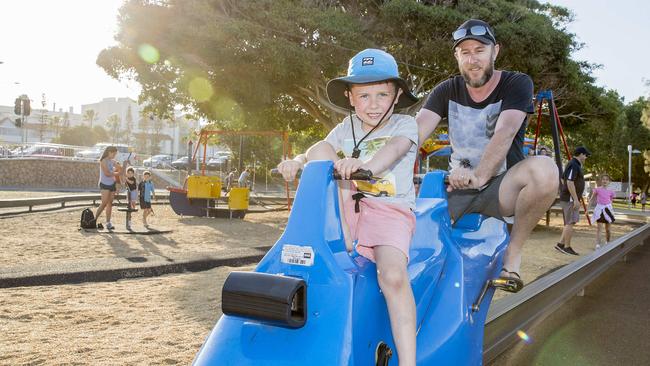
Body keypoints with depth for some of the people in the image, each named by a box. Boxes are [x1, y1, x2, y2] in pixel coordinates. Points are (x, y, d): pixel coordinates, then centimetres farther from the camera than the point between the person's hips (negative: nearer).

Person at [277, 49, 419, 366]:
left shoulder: (404, 124, 1)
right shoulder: (347, 127, 12)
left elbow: (394, 149, -21)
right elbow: (318, 151, -2)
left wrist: (366, 164, -43)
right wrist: (298, 161, -25)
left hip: (391, 211, -5)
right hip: (348, 206, 5)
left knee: (393, 275, -30)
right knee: (320, 150, -12)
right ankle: (342, 241, -10)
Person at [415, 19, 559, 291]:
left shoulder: (517, 84, -4)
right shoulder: (446, 91, 5)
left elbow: (505, 131, -23)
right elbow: (415, 132, -11)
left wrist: (480, 175, -41)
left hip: (501, 188, -3)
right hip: (457, 189, 3)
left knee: (544, 170, -36)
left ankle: (513, 251, -15)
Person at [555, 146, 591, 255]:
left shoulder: (573, 164, 17)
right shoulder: (574, 165, -15)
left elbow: (563, 180, 25)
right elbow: (570, 182, -24)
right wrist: (576, 199, -24)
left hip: (568, 198, 11)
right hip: (570, 198, -11)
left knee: (569, 222, 12)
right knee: (570, 223, -7)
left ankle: (561, 244, 11)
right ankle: (567, 247, -3)